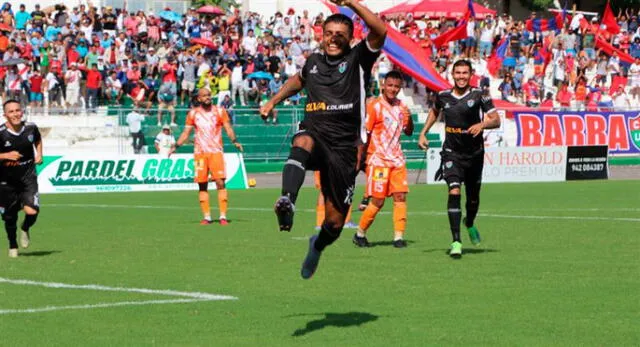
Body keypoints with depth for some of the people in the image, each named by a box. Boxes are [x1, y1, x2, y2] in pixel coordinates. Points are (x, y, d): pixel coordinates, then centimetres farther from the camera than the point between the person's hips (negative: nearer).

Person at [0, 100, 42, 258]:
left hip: (28, 177, 1)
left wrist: (39, 154, 4)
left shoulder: (31, 128, -4)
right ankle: (13, 246, 38)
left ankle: (25, 229, 18)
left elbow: (38, 140, 20)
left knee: (32, 211, -19)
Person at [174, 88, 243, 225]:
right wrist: (176, 146, -1)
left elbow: (228, 128, 0)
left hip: (216, 152, -2)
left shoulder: (219, 111, 5)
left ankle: (223, 216, -11)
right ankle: (207, 217, 6)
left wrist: (234, 141, -18)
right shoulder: (193, 114, 9)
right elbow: (186, 132, 11)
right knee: (202, 185, 1)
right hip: (199, 153, 2)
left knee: (220, 182, -13)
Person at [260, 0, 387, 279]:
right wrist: (273, 101, 36)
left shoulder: (358, 59, 4)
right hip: (315, 133, 2)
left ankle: (318, 246, 38)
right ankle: (287, 203, -63)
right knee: (303, 142, -40)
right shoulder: (313, 62, 17)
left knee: (335, 221, 0)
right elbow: (299, 79, 43)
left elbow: (380, 31, -15)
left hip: (344, 146, -2)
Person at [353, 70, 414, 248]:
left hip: (397, 159, 6)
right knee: (378, 201, -4)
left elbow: (408, 132, 19)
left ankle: (398, 236, -2)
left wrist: (409, 119, -2)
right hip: (378, 160, -6)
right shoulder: (375, 106, -9)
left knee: (401, 196, -5)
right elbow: (364, 133, -8)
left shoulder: (401, 106, 10)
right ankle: (360, 234, 13)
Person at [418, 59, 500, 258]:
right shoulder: (443, 96, 1)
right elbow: (434, 111, 24)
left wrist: (482, 124, -31)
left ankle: (470, 224, 49)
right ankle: (456, 242, -20)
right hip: (451, 153, 0)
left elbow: (496, 120, -11)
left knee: (473, 197, 14)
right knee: (454, 192, -19)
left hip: (474, 154, 0)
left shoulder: (479, 96, -8)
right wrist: (423, 134, 18)